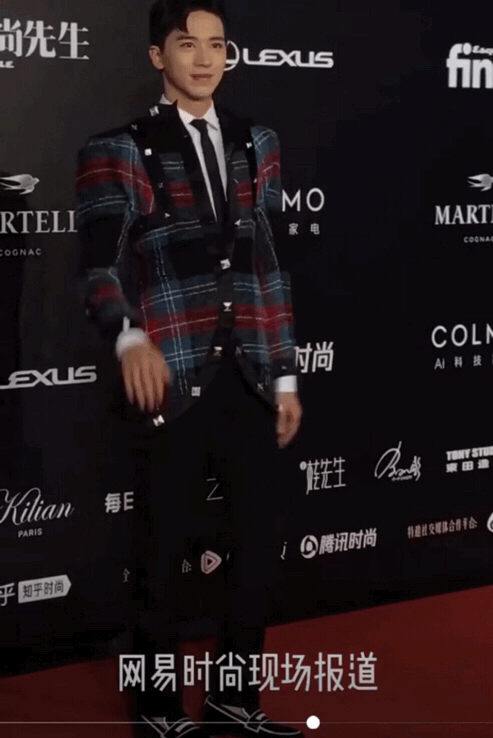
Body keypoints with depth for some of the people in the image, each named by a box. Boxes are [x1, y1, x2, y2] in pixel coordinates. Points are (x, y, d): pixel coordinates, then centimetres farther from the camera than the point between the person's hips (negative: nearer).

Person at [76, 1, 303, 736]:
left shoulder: (256, 143, 14)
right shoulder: (119, 151, -1)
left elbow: (269, 266, 16)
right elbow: (100, 264, -12)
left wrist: (285, 374, 13)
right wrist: (131, 338, -32)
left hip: (249, 377, 5)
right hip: (176, 379, -4)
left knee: (257, 542, 11)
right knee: (166, 549, 6)